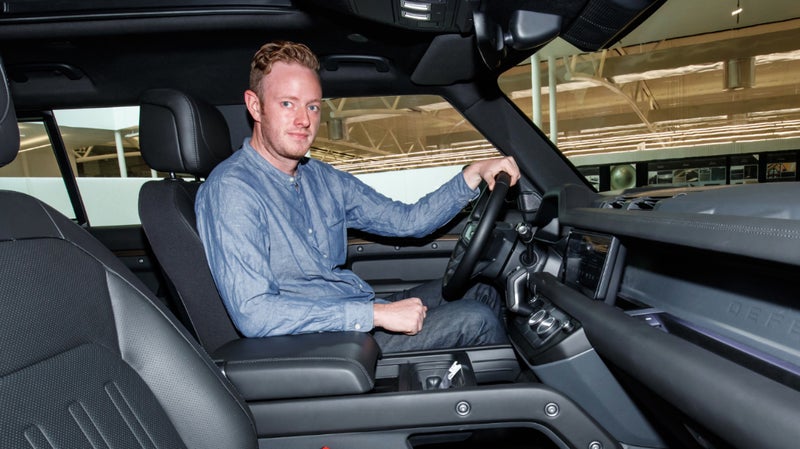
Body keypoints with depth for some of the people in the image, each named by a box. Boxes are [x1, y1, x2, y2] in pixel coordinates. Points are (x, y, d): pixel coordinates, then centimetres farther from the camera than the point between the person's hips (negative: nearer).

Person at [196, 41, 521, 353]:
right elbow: (252, 313, -26)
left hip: (370, 316, 8)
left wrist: (473, 174, -1)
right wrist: (376, 313, -27)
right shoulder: (230, 190, -17)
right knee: (473, 320, -13)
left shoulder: (323, 178, 6)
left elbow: (407, 220, 9)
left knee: (481, 294, 5)